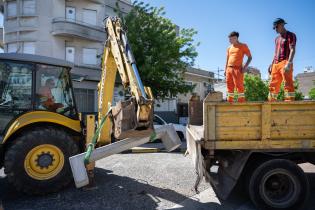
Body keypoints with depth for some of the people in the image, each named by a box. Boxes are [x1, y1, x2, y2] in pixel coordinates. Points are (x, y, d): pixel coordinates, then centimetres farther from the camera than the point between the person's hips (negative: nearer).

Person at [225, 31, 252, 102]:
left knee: (239, 86, -9)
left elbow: (250, 57, 1)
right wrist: (225, 70, 12)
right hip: (229, 69, 5)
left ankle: (241, 102, -7)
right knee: (229, 87, 4)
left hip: (237, 69, -5)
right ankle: (230, 102, 9)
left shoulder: (243, 46, 4)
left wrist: (245, 67, -12)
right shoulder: (229, 48, 18)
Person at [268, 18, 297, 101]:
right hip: (276, 64, 8)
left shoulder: (290, 35, 3)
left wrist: (289, 63, -21)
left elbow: (292, 50, -8)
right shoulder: (277, 38, 26)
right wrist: (272, 65, 17)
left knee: (288, 84, -14)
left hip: (285, 63, -7)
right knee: (273, 85, 3)